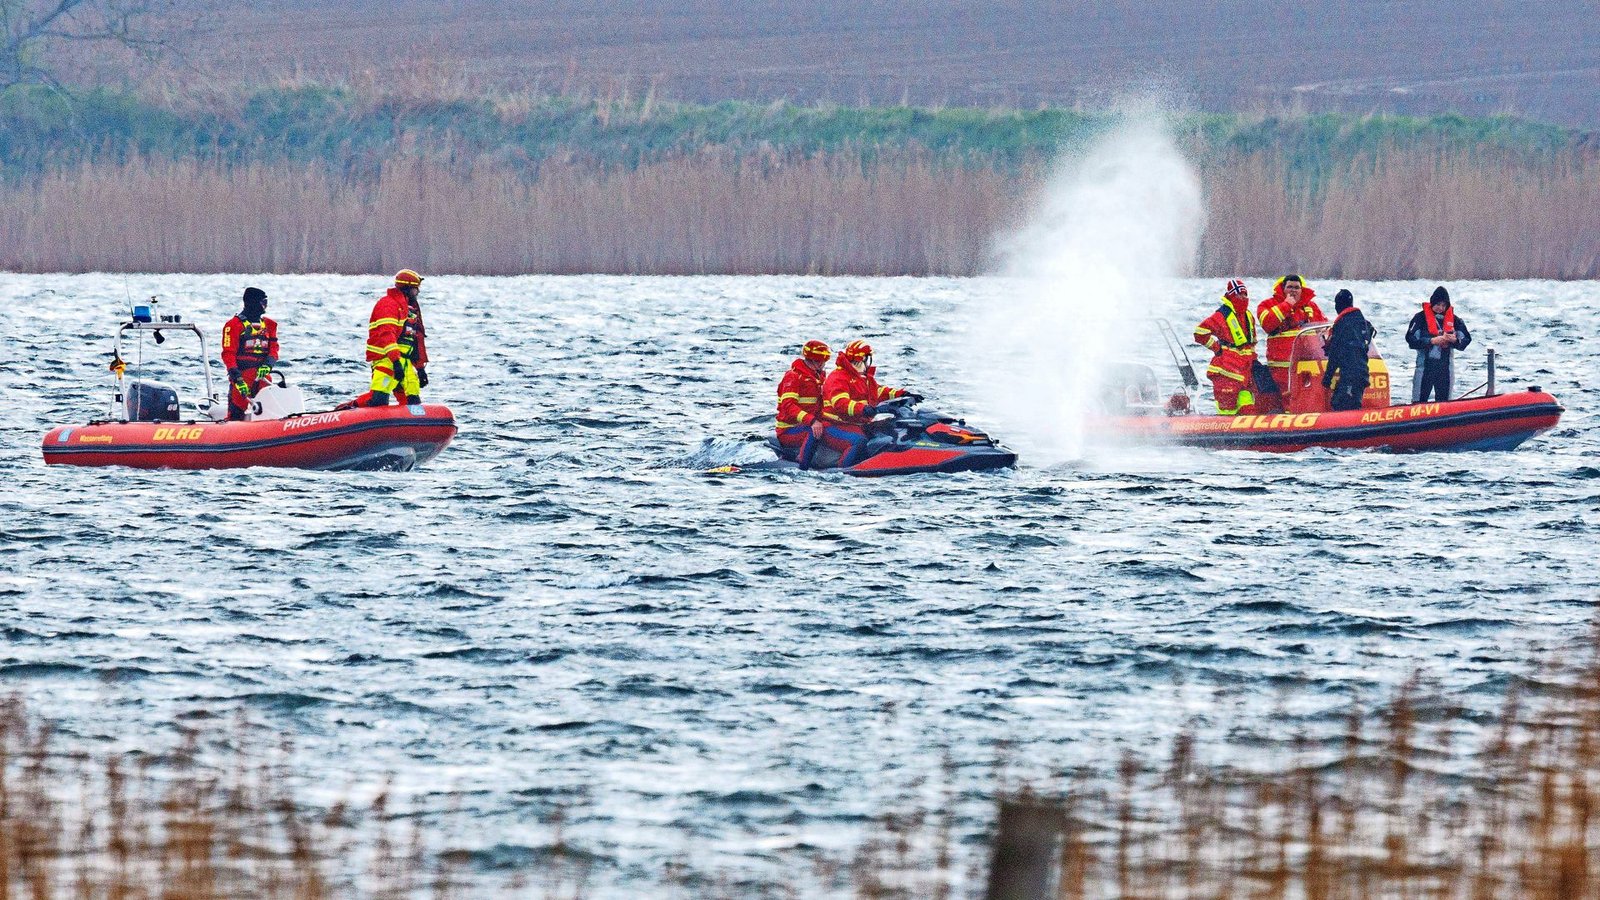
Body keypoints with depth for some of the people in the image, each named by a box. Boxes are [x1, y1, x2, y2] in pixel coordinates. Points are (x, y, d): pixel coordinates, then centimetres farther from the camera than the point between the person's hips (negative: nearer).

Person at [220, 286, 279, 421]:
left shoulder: (269, 325, 15)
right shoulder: (234, 325, -3)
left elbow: (274, 349, 9)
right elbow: (228, 354, -8)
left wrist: (267, 364, -13)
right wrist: (237, 378, -19)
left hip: (263, 374, 5)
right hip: (242, 373, -5)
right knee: (236, 414, -10)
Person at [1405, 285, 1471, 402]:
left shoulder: (1453, 320, 6)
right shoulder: (1421, 318, -4)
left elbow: (1466, 339, 6)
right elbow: (1411, 339, -11)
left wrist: (1455, 340, -16)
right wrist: (1432, 341, -21)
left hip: (1445, 367, 3)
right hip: (1426, 365, -3)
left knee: (1443, 400, 9)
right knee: (1419, 402, -3)